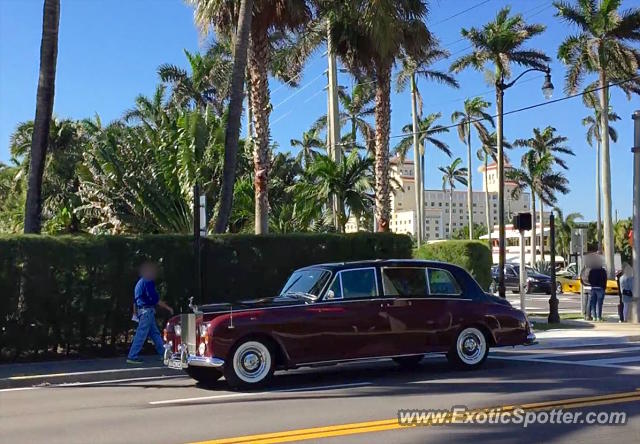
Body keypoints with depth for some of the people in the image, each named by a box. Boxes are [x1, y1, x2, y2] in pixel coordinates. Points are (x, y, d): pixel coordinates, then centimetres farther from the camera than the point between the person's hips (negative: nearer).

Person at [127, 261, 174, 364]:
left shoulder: (140, 282, 19)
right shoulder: (148, 282, -11)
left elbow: (135, 300, 22)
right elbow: (154, 298, -17)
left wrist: (135, 313, 26)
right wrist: (168, 308, -12)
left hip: (141, 310, 10)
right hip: (147, 310, -10)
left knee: (155, 333, 12)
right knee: (141, 334, -9)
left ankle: (164, 354, 16)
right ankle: (132, 357, -9)